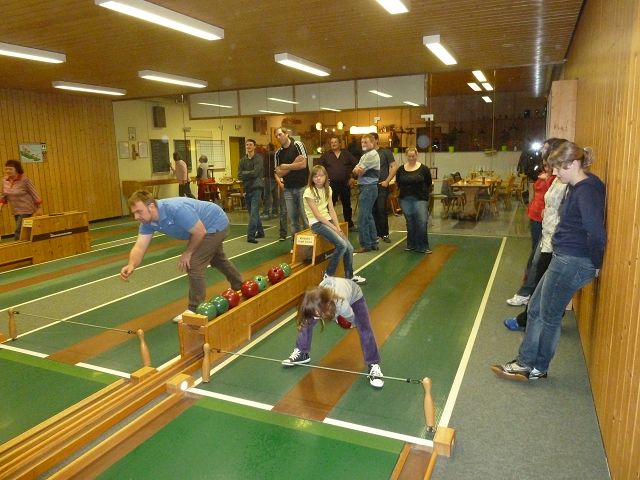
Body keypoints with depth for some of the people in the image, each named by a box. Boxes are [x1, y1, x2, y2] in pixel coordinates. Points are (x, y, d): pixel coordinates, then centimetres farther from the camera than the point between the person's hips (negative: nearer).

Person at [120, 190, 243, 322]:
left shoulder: (176, 209, -39)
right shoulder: (148, 221, -14)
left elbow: (200, 232, -32)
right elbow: (139, 247, -19)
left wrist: (188, 253, -18)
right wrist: (131, 265, -38)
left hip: (215, 224, -9)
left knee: (194, 265, -13)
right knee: (217, 260, 29)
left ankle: (195, 311, 3)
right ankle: (239, 287, 54)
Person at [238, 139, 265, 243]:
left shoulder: (259, 158, -4)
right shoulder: (243, 160, 11)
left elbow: (255, 172, -16)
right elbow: (239, 175, 2)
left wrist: (244, 173, -3)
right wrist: (250, 174, -11)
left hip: (256, 188, -6)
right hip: (247, 188, 6)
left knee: (254, 212, -12)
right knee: (253, 212, 13)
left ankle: (250, 235, -15)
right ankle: (260, 232, 26)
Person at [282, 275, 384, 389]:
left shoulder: (342, 305, -50)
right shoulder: (315, 299, -37)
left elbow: (352, 319, -23)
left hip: (354, 297, -4)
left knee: (365, 330, -18)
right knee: (306, 321, -3)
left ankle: (374, 365, -2)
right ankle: (302, 353, 18)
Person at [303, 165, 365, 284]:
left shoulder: (327, 189, 8)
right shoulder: (309, 191, -12)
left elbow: (331, 210, 5)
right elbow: (317, 214, -16)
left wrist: (338, 227, -7)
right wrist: (333, 227, -17)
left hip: (328, 220, 6)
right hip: (317, 223, -6)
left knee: (349, 248, -6)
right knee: (342, 245, -23)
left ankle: (349, 276, 11)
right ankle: (328, 274, -10)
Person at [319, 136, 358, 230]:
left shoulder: (346, 154, 7)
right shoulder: (326, 155, 5)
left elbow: (355, 164, 7)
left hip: (345, 183, 2)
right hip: (332, 184, -1)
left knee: (347, 204, 11)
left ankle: (349, 224, 23)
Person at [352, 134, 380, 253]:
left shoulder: (372, 155, -12)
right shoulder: (364, 155, 19)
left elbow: (358, 171, -16)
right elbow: (355, 171, 10)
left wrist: (357, 170, 4)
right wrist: (358, 170, -9)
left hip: (368, 188, -10)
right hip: (363, 187, 10)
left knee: (362, 217, -9)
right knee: (368, 216, 13)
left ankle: (365, 245, -3)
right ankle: (373, 243, 20)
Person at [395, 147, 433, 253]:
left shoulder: (424, 169, -3)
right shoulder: (401, 169, 4)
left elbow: (429, 184, 5)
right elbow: (398, 183, 17)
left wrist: (423, 193, 7)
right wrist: (405, 190, 12)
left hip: (420, 199, -3)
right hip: (405, 200, 3)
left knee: (422, 222, -10)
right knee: (410, 223, 10)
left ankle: (423, 247, -2)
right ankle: (411, 245, 20)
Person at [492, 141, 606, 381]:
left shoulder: (587, 191, -20)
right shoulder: (576, 187, 10)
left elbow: (596, 234, -30)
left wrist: (596, 264, -16)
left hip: (572, 263, -10)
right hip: (564, 259, 10)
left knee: (549, 316, 5)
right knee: (536, 308, 15)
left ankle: (539, 368, 24)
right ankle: (525, 362, 26)